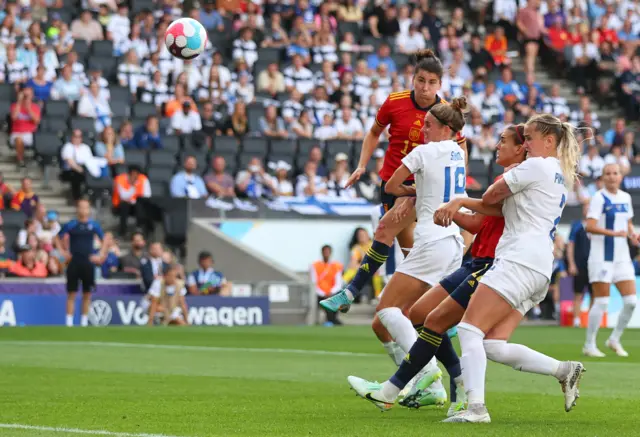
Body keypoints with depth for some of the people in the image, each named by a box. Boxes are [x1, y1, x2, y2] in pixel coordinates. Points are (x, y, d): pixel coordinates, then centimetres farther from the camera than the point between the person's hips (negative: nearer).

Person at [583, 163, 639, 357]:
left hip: (622, 256, 6)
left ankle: (615, 339, 17)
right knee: (601, 302, -6)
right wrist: (614, 233, -29)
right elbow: (590, 226, -19)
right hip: (602, 256, -6)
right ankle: (589, 345, 4)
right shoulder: (599, 198, -9)